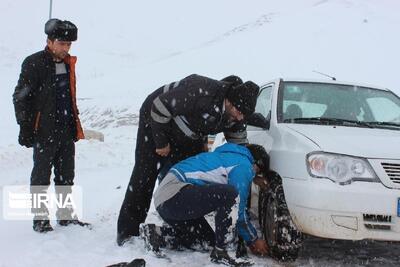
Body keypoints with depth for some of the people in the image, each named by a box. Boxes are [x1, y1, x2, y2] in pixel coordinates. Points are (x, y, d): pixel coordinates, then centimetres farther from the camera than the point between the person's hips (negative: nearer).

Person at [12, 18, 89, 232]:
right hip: (44, 132, -6)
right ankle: (40, 218, 12)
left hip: (67, 130, 7)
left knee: (66, 175, 12)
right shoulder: (34, 63, -9)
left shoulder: (68, 63, 11)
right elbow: (20, 97, -9)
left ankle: (66, 215, 24)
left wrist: (75, 124, 21)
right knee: (41, 176, 3)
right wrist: (25, 127, -12)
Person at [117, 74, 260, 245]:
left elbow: (239, 144, -2)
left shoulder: (235, 117, -18)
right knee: (144, 176, -5)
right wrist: (161, 142, -23)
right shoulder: (201, 92, -41)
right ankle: (128, 232, 2)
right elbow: (160, 107, -33)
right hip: (155, 122, -7)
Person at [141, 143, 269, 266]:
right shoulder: (244, 166, -3)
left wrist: (249, 238, 31)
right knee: (231, 195, -22)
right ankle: (219, 252, -13)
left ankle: (157, 234, 11)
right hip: (175, 192, -11)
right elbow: (239, 210, -5)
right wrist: (254, 240, 9)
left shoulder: (230, 156, 26)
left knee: (208, 240, 17)